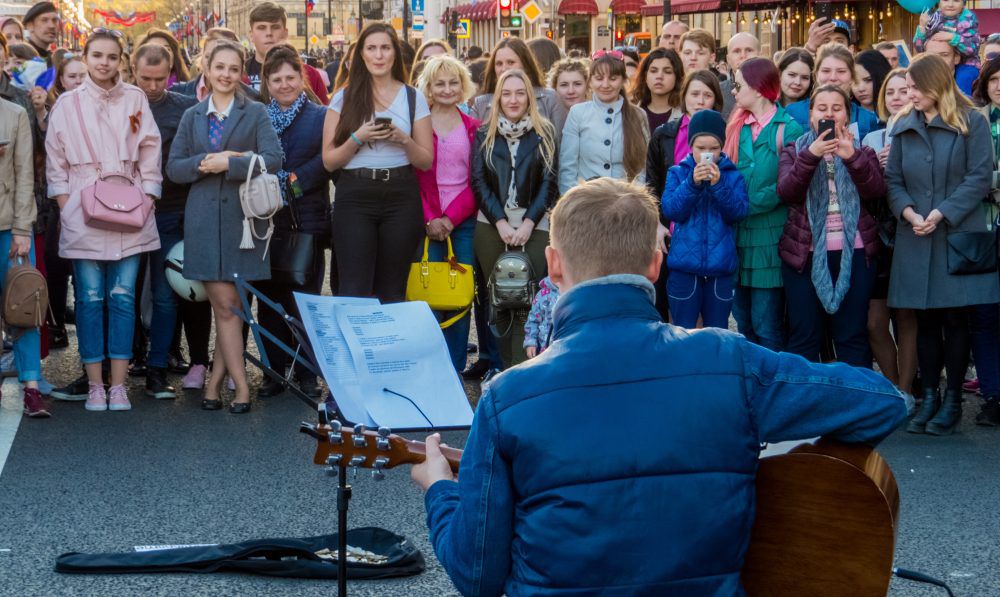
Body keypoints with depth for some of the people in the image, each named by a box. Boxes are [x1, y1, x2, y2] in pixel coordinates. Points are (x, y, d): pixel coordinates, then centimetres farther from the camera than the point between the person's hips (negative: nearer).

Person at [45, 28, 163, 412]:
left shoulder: (135, 99, 6)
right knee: (90, 298, -1)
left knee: (123, 297, -1)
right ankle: (95, 385, 5)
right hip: (82, 215, 0)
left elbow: (150, 155, 7)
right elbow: (55, 164, 7)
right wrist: (67, 208, -1)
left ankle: (118, 385, 3)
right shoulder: (67, 104, 6)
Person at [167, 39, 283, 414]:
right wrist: (204, 162, -10)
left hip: (242, 214, -2)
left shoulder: (255, 113, 6)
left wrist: (228, 164, -13)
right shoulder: (192, 116, 14)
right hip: (204, 217, 2)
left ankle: (216, 381, 9)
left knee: (228, 304, 0)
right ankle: (240, 386, 1)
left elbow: (272, 158, -8)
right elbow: (173, 168, 8)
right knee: (224, 303, -3)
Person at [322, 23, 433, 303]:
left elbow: (426, 161, 8)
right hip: (355, 197, -1)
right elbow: (329, 161, 3)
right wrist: (357, 138, -13)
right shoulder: (344, 98, 6)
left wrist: (404, 139, -10)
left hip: (401, 198, 1)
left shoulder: (414, 99, 7)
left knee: (392, 291, 5)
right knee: (354, 290, -7)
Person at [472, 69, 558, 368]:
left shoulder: (545, 134, 7)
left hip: (534, 227, -1)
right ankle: (505, 369, 7)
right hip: (492, 227, 1)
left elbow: (549, 182, 1)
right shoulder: (484, 134, 9)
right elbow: (478, 182, 3)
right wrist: (501, 223, -8)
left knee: (527, 301, -10)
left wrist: (528, 223, -9)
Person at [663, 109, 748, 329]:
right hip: (684, 266, -1)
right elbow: (670, 210, -9)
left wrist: (718, 185, -21)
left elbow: (739, 212, -8)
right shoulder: (677, 173, 3)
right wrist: (692, 184, -22)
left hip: (721, 268, 1)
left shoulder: (733, 176, 3)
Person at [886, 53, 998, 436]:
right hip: (916, 240, 3)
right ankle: (929, 396, 15)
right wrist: (909, 213, -11)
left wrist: (942, 214, -14)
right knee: (926, 320, 6)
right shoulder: (903, 126, 12)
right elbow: (892, 179, 8)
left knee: (955, 319, 1)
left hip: (959, 236, -3)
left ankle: (953, 399, 10)